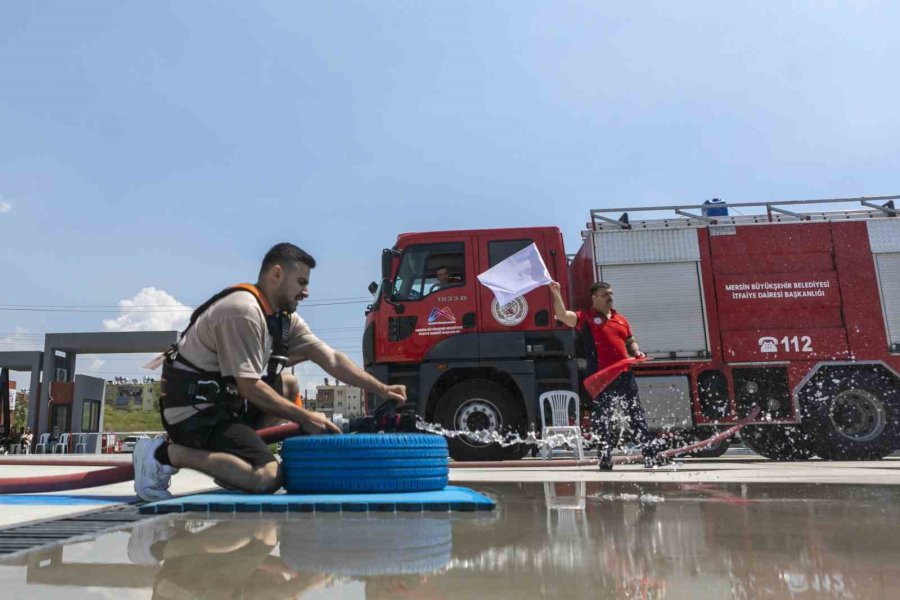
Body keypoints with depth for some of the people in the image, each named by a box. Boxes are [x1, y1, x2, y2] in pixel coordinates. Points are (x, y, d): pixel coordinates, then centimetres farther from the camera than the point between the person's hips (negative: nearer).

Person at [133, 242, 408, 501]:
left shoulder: (285, 318, 8)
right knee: (266, 478, -22)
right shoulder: (243, 311, -20)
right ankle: (166, 453, -12)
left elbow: (332, 359, 6)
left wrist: (381, 389, -1)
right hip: (194, 411, -10)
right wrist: (305, 417, -14)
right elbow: (249, 388, -21)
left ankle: (228, 454, 6)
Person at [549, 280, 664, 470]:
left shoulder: (621, 320, 18)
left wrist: (636, 352, 6)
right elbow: (563, 316, -14)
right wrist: (556, 294, -24)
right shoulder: (586, 318, 1)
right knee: (601, 419, 3)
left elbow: (631, 342, 28)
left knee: (637, 416, 7)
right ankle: (605, 459, 12)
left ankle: (651, 456, 13)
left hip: (625, 375, 5)